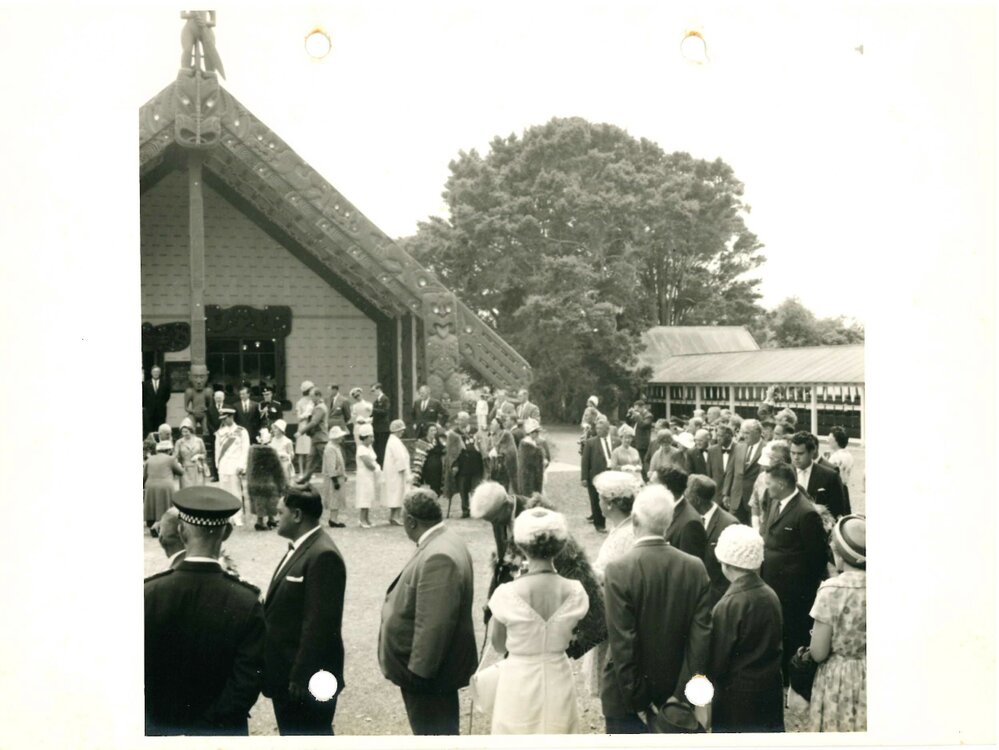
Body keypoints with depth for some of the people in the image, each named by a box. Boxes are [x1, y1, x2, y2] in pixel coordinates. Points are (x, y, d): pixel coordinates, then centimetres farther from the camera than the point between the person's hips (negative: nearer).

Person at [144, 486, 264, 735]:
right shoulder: (247, 603, -20)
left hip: (160, 725, 1)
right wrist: (210, 722, -9)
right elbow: (247, 684, -19)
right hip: (221, 727, -1)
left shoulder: (149, 593, -17)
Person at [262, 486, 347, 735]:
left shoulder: (323, 555, -21)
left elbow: (320, 623, -24)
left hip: (307, 677, -9)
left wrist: (301, 676, -22)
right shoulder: (299, 548, 10)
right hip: (285, 673, 9)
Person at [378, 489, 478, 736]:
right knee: (440, 731, 23)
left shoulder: (437, 557, -29)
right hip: (434, 667, 10)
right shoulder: (443, 542, 5)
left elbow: (433, 625, -30)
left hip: (429, 674, -10)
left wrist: (418, 671, -23)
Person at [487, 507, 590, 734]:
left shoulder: (507, 593, -18)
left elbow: (499, 645, -3)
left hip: (519, 685, -2)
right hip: (558, 683, 3)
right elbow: (566, 637, 4)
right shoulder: (574, 592, -10)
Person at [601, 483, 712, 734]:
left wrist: (636, 699, -10)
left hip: (627, 694, -4)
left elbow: (622, 644, -19)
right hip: (673, 689, 4)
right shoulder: (696, 568, -7)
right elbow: (701, 637, -8)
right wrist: (681, 694, -5)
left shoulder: (618, 570, -19)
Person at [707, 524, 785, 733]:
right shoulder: (771, 595, -3)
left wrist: (712, 676, 5)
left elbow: (717, 660, -14)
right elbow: (775, 643, 7)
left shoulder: (728, 606, -21)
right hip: (771, 687, 6)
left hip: (737, 693, -6)